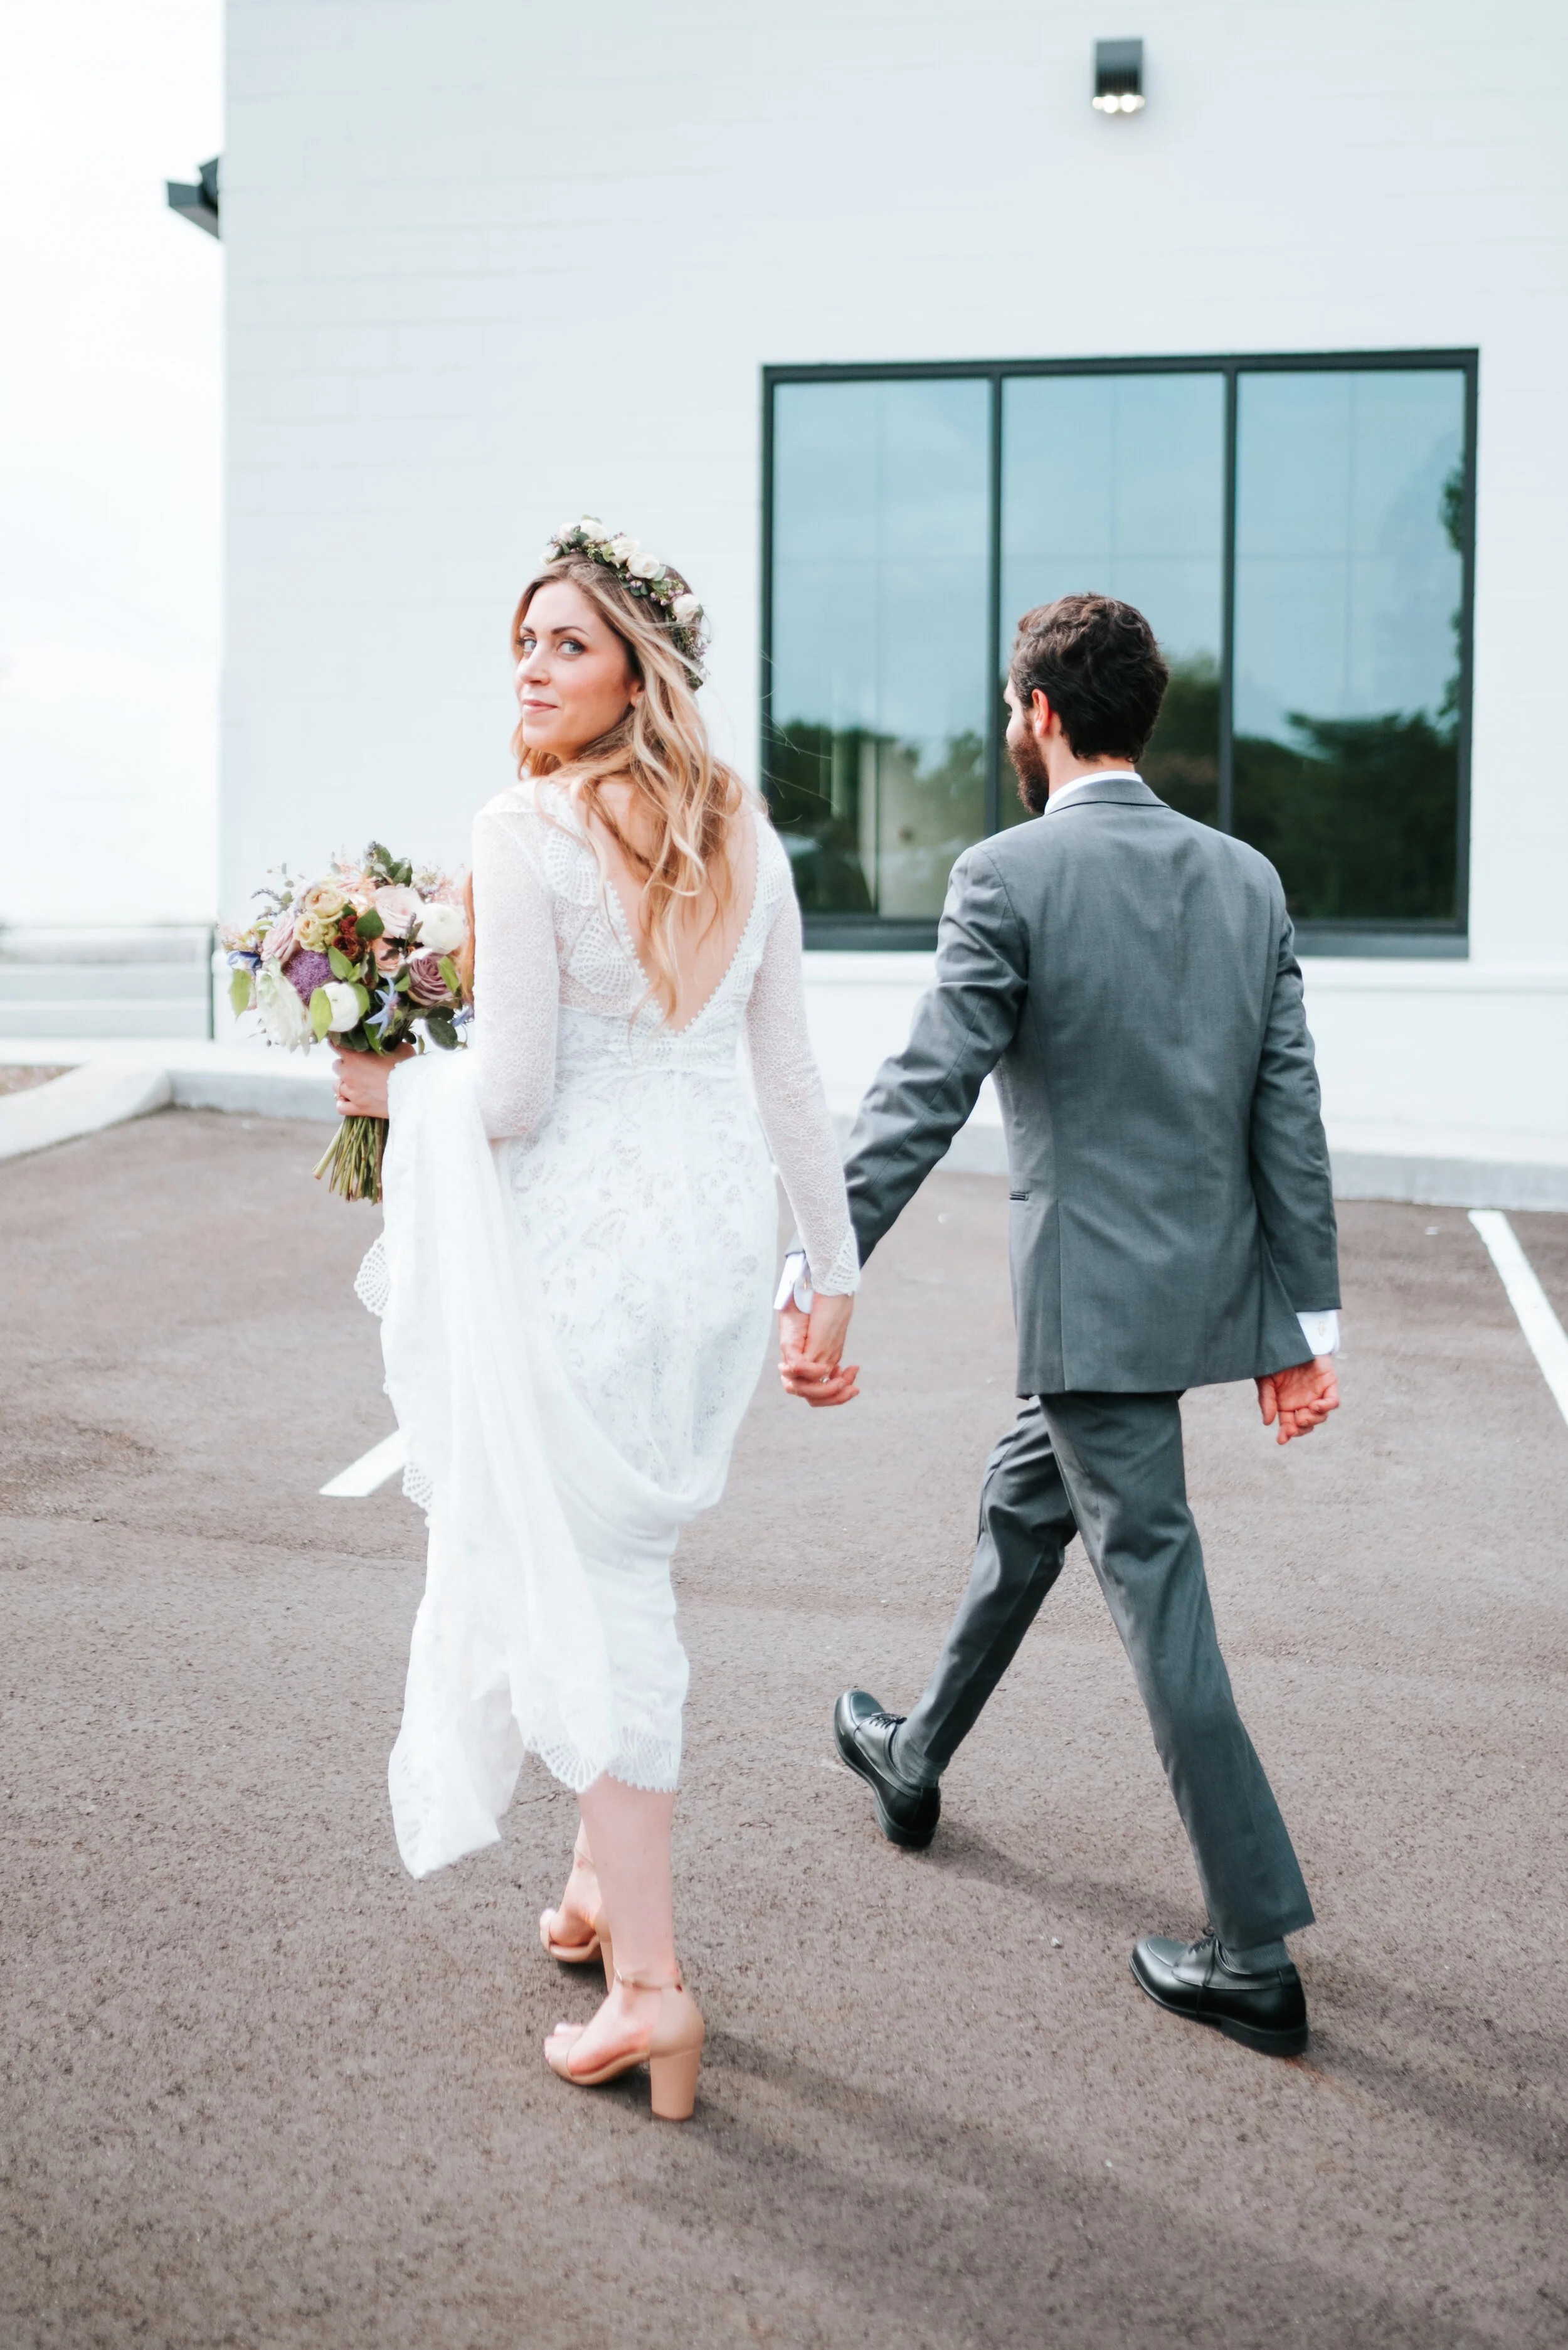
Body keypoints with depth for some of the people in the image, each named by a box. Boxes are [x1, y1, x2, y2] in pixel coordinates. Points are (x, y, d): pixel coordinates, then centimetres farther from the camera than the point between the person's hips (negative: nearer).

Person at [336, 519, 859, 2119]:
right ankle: (606, 1882, 35)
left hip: (589, 1236, -7)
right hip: (725, 1228, 7)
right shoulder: (743, 835, 7)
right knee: (619, 1554, 22)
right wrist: (832, 1269, 15)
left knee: (587, 1579, 2)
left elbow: (516, 1097, -16)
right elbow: (789, 1079, 9)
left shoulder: (527, 833, -13)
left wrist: (394, 1088, 3)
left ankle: (649, 1979, 3)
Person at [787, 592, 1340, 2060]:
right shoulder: (1246, 878, 5)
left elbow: (920, 1099, -18)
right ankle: (915, 1761, 45)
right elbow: (1290, 1114, 4)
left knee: (1156, 1592, 0)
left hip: (1096, 1305, -7)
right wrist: (1307, 1320, 8)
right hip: (1211, 1283, 7)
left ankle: (1256, 1955, 6)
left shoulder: (1009, 877, -13)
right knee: (1021, 1510, 25)